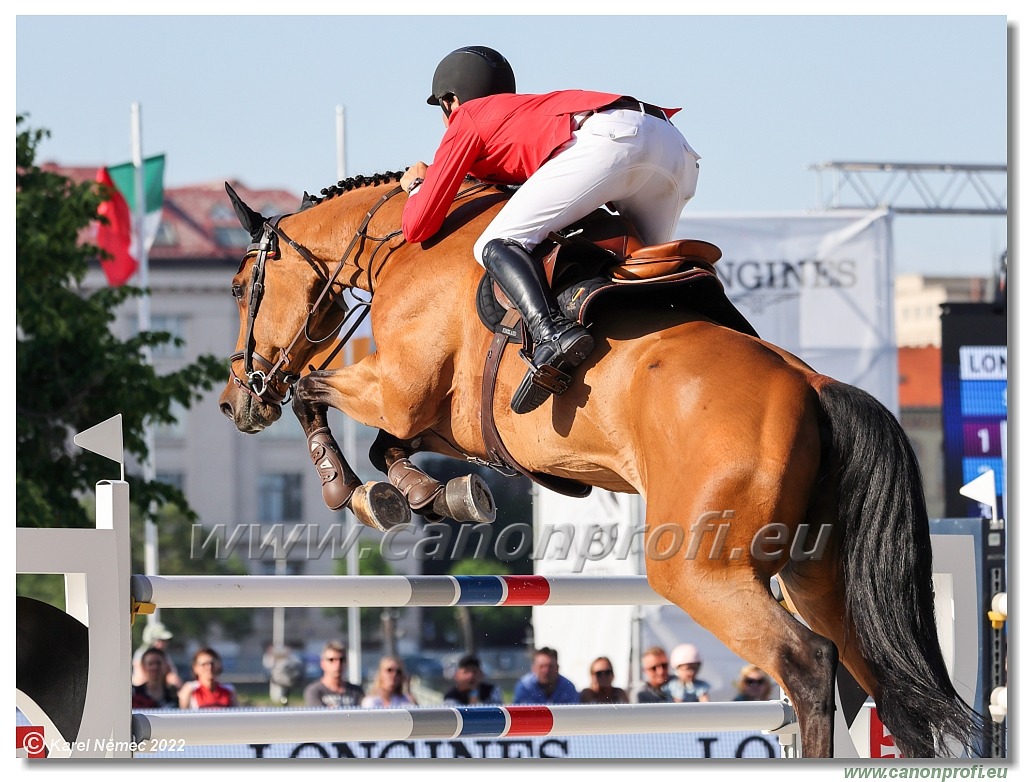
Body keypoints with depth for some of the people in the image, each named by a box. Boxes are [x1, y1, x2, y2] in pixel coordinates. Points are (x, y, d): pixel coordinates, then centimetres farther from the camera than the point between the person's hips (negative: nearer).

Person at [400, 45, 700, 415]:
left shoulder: (468, 118, 22)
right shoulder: (533, 110, 40)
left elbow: (418, 227, 19)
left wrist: (417, 185, 40)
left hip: (608, 137, -7)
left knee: (496, 244, -7)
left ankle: (552, 333, -33)